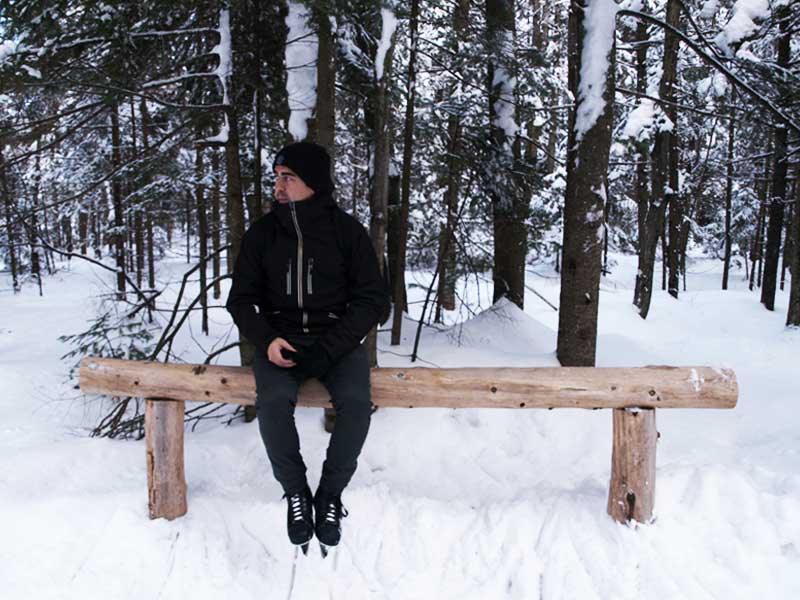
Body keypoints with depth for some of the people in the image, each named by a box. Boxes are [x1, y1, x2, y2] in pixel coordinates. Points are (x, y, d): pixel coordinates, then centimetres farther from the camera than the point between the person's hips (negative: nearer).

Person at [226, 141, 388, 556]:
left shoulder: (347, 230, -2)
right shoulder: (261, 233, 3)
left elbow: (372, 297, -4)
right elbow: (242, 298, 8)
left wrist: (328, 349, -17)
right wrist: (266, 340, -13)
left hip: (337, 339, -1)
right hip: (280, 339, 1)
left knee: (356, 402, -29)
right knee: (272, 402, -29)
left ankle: (331, 492, -5)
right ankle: (295, 491, -4)